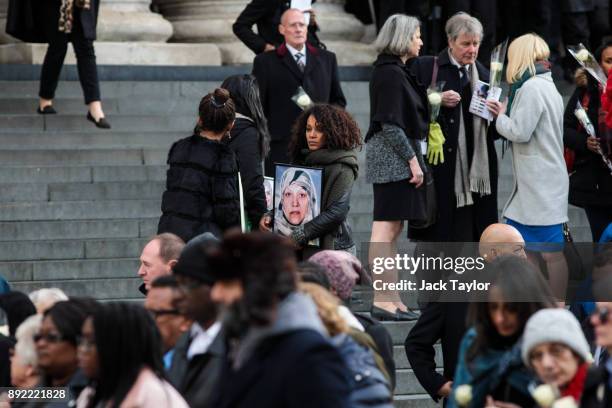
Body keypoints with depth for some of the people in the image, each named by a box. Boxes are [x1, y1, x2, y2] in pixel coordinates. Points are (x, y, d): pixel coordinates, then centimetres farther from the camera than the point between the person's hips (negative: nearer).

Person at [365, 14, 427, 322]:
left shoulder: (395, 71, 17)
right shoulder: (391, 74, -14)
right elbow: (391, 124, -20)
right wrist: (412, 160, -18)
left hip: (394, 157, 11)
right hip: (393, 157, -11)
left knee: (391, 230, 12)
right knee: (386, 229, -10)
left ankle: (391, 299, 16)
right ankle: (382, 301, -10)